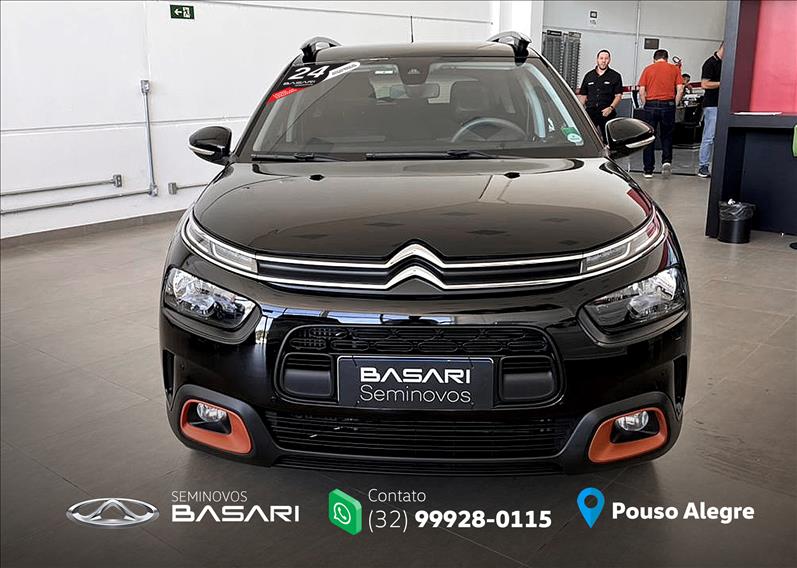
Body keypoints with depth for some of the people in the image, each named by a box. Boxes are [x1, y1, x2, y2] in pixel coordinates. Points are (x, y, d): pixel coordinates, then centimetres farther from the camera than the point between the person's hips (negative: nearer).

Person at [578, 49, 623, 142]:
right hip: (590, 112, 1)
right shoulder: (589, 76, 14)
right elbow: (582, 95, 13)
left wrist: (611, 108, -16)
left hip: (607, 113, -1)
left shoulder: (615, 76, 6)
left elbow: (618, 96, 1)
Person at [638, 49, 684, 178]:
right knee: (666, 136, 16)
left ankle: (648, 169, 8)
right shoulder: (674, 69, 7)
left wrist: (645, 105, 8)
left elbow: (641, 91, -1)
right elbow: (680, 90, -2)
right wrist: (675, 105, 7)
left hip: (651, 105, 0)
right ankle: (666, 161, -3)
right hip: (668, 105, 0)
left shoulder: (648, 69, 7)